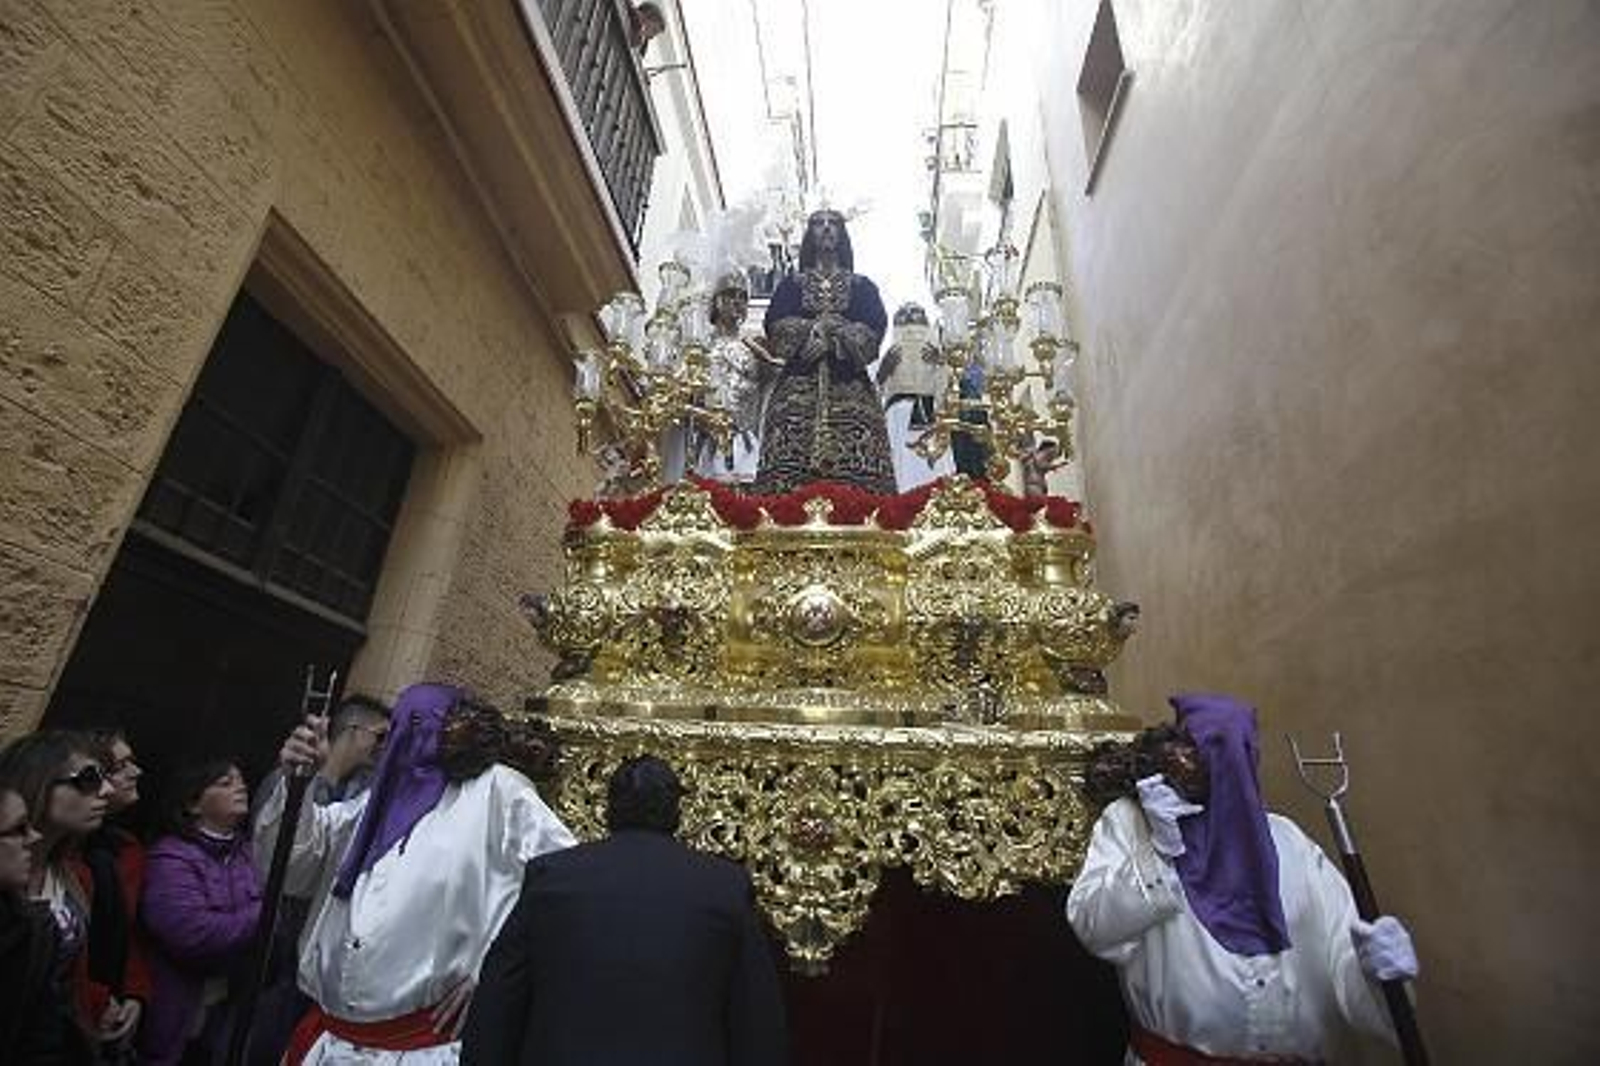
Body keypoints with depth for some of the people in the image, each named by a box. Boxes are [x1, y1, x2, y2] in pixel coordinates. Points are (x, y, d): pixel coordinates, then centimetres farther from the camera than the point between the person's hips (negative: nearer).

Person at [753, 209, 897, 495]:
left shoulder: (862, 286, 20)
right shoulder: (792, 284, 21)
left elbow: (874, 330, 2)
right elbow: (775, 327, 4)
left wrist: (832, 329, -7)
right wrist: (814, 328, -7)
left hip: (850, 388, 0)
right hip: (799, 386, 0)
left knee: (856, 477, -14)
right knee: (789, 468, -15)